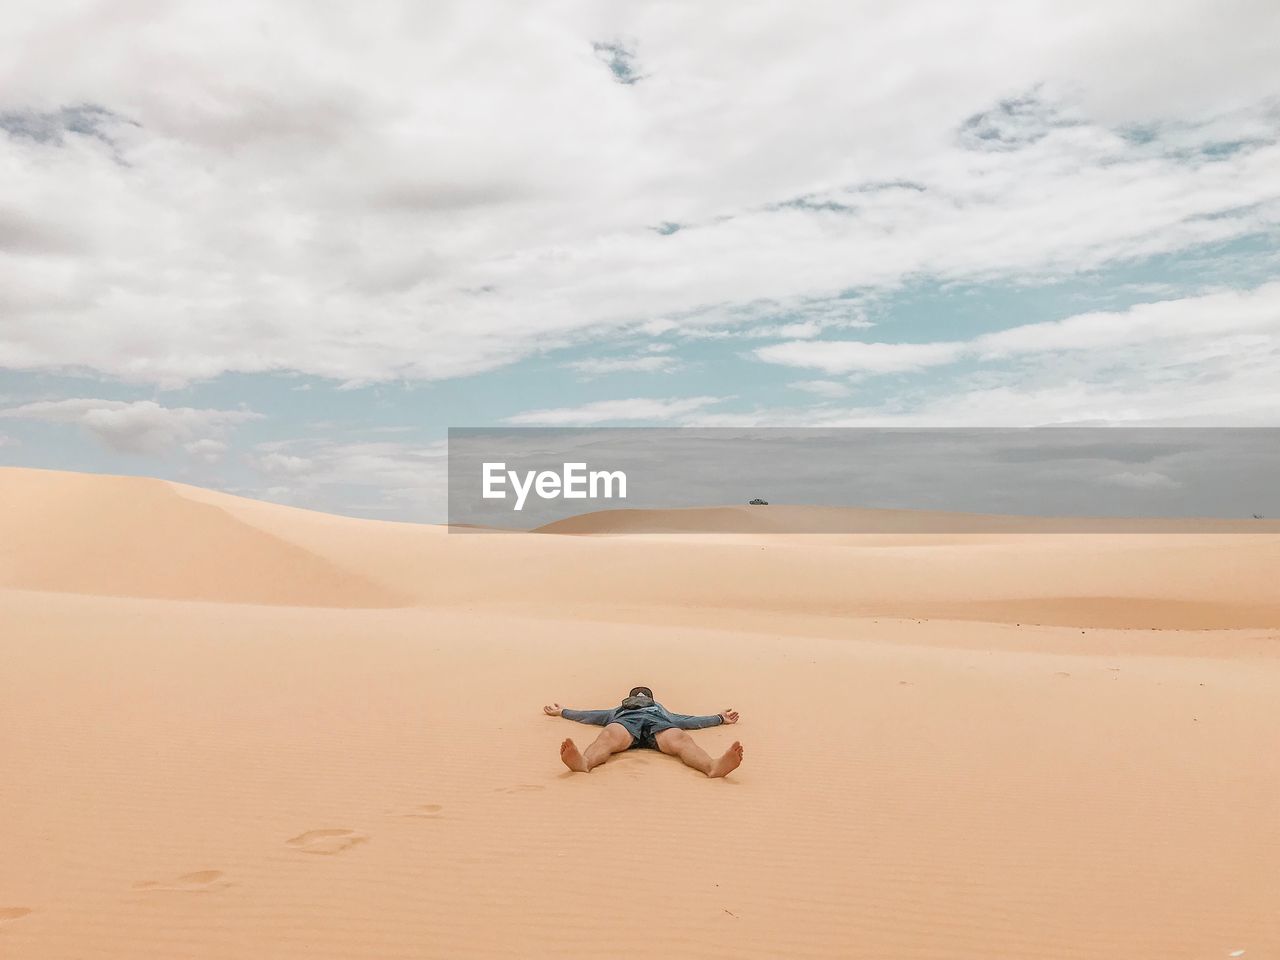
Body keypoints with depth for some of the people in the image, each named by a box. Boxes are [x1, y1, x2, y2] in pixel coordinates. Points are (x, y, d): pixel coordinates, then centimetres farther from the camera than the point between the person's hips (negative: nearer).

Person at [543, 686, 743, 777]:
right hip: (625, 720, -1)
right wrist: (562, 712, 59)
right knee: (609, 736, -43)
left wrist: (720, 718, 57)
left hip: (658, 722, 1)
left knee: (681, 738, -39)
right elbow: (591, 715, 52)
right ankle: (583, 762, -81)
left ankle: (713, 766, -76)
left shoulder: (662, 710, 55)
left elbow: (688, 720, 52)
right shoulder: (619, 709, 53)